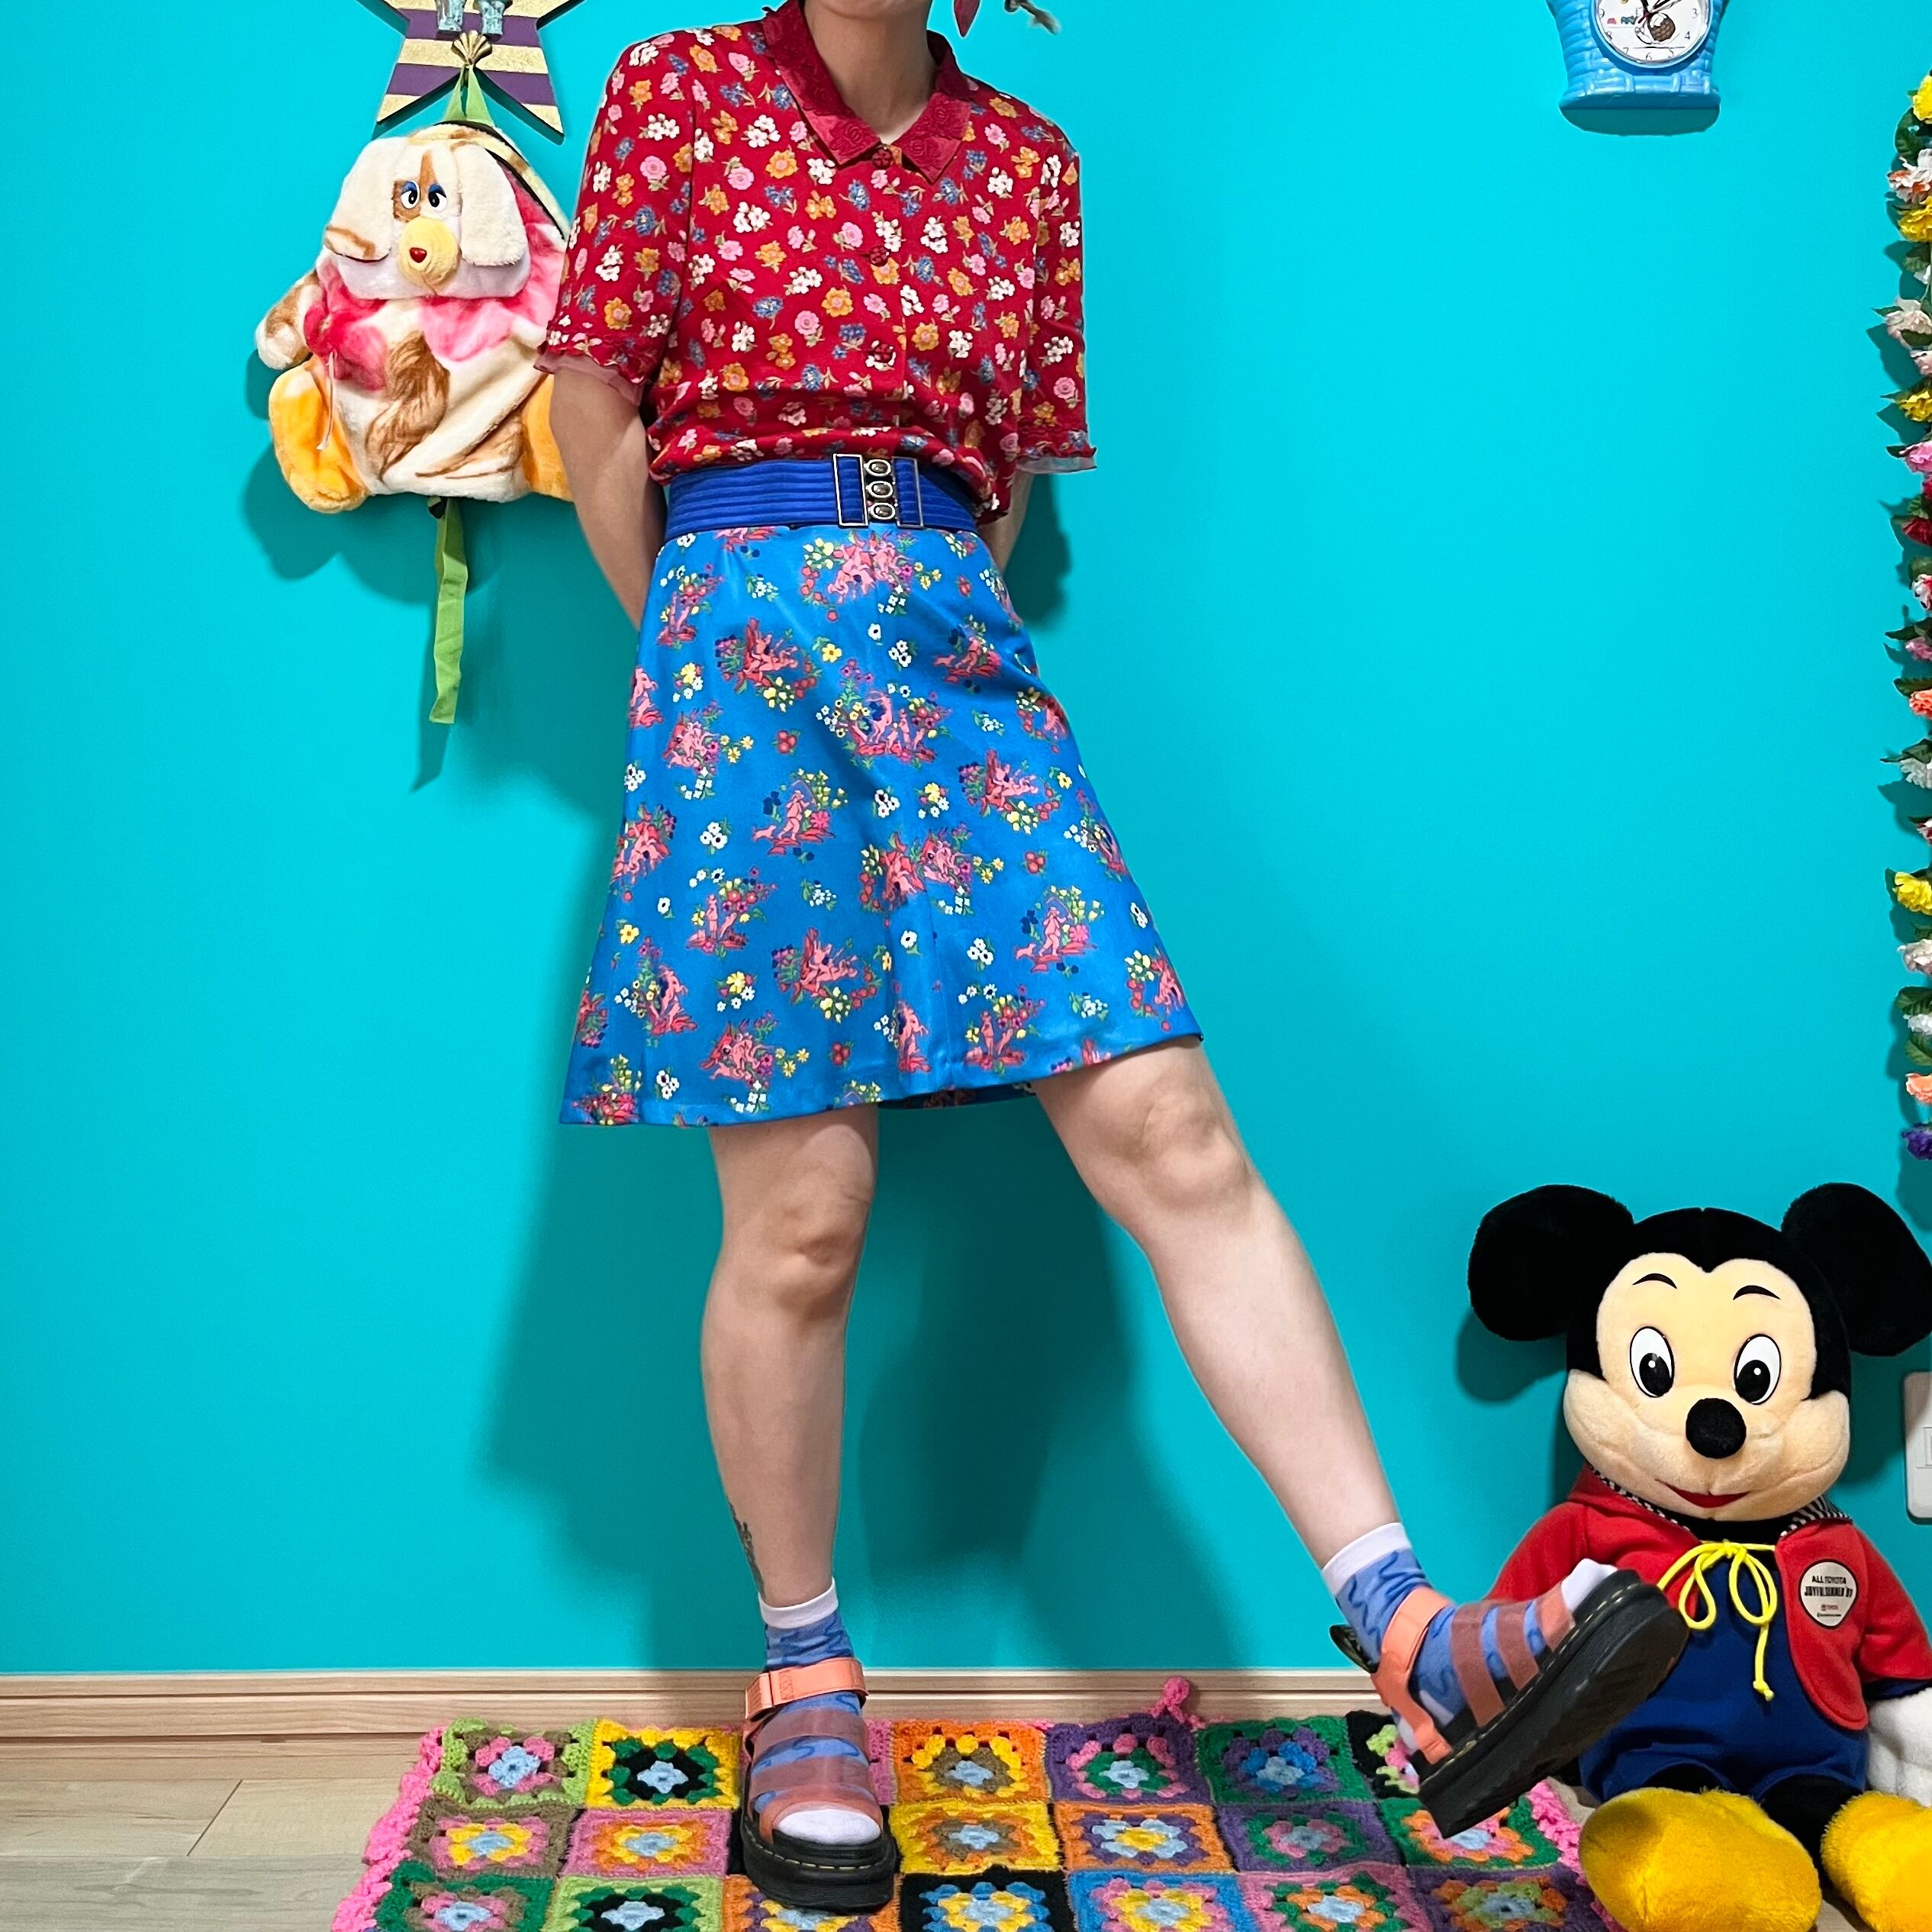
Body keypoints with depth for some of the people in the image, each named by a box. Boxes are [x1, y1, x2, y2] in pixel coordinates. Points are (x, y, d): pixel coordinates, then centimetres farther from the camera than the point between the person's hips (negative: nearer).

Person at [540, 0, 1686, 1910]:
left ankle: (1414, 1643, -12)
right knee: (800, 1216, -4)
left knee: (1171, 1133, -9)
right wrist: (695, 657, 7)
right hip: (744, 628, -3)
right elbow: (594, 412, 5)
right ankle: (803, 1678, 14)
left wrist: (940, 618, 14)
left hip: (957, 653, 3)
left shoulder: (1023, 159, 16)